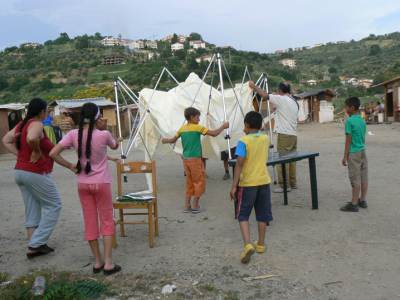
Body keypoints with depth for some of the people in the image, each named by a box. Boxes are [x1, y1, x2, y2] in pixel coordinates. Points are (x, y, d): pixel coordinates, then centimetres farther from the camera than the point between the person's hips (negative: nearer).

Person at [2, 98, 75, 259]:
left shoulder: (22, 124, 11)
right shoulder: (37, 125, -15)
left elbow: (6, 140, 18)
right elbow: (31, 139, -37)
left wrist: (20, 154, 9)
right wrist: (37, 152, -19)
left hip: (20, 171, 9)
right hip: (36, 173, -9)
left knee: (32, 210, 14)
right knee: (53, 205, 3)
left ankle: (34, 245, 19)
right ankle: (36, 244, 2)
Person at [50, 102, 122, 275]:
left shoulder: (73, 134, -7)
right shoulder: (104, 135, -13)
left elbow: (52, 153, -9)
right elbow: (115, 146, 9)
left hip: (83, 184, 3)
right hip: (102, 183, -3)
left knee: (90, 223, 11)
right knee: (107, 221, 7)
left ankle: (98, 262, 19)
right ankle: (108, 263, 5)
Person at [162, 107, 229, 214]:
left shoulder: (182, 128, 7)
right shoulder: (197, 127, -10)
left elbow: (173, 140, 17)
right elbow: (214, 134, -12)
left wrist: (165, 140, 39)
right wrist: (223, 126, 4)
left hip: (186, 159, 7)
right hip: (195, 159, -7)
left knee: (190, 183, 16)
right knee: (199, 182, 6)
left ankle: (187, 206, 18)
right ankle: (195, 206, 10)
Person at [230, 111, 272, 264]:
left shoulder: (243, 142, -12)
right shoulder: (266, 139, 3)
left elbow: (239, 164, -19)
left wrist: (234, 186, -16)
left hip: (248, 183, -4)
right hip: (264, 181, 5)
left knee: (243, 215, 5)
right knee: (262, 215, 15)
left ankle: (248, 245, -12)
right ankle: (260, 244, 25)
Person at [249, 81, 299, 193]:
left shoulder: (281, 99, -10)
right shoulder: (294, 102, 16)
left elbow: (265, 95, -11)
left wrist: (254, 86, 1)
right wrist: (276, 108, 26)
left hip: (284, 134, -8)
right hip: (293, 134, 9)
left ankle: (284, 185, -1)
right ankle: (293, 183, 21)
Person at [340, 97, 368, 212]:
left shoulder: (349, 121, -14)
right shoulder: (362, 121, 8)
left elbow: (348, 141, -15)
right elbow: (363, 137, 14)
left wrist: (345, 156, -10)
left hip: (354, 153, -8)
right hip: (363, 151, 8)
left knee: (355, 179, -3)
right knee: (364, 178, 11)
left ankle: (354, 204, 3)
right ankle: (363, 200, 21)